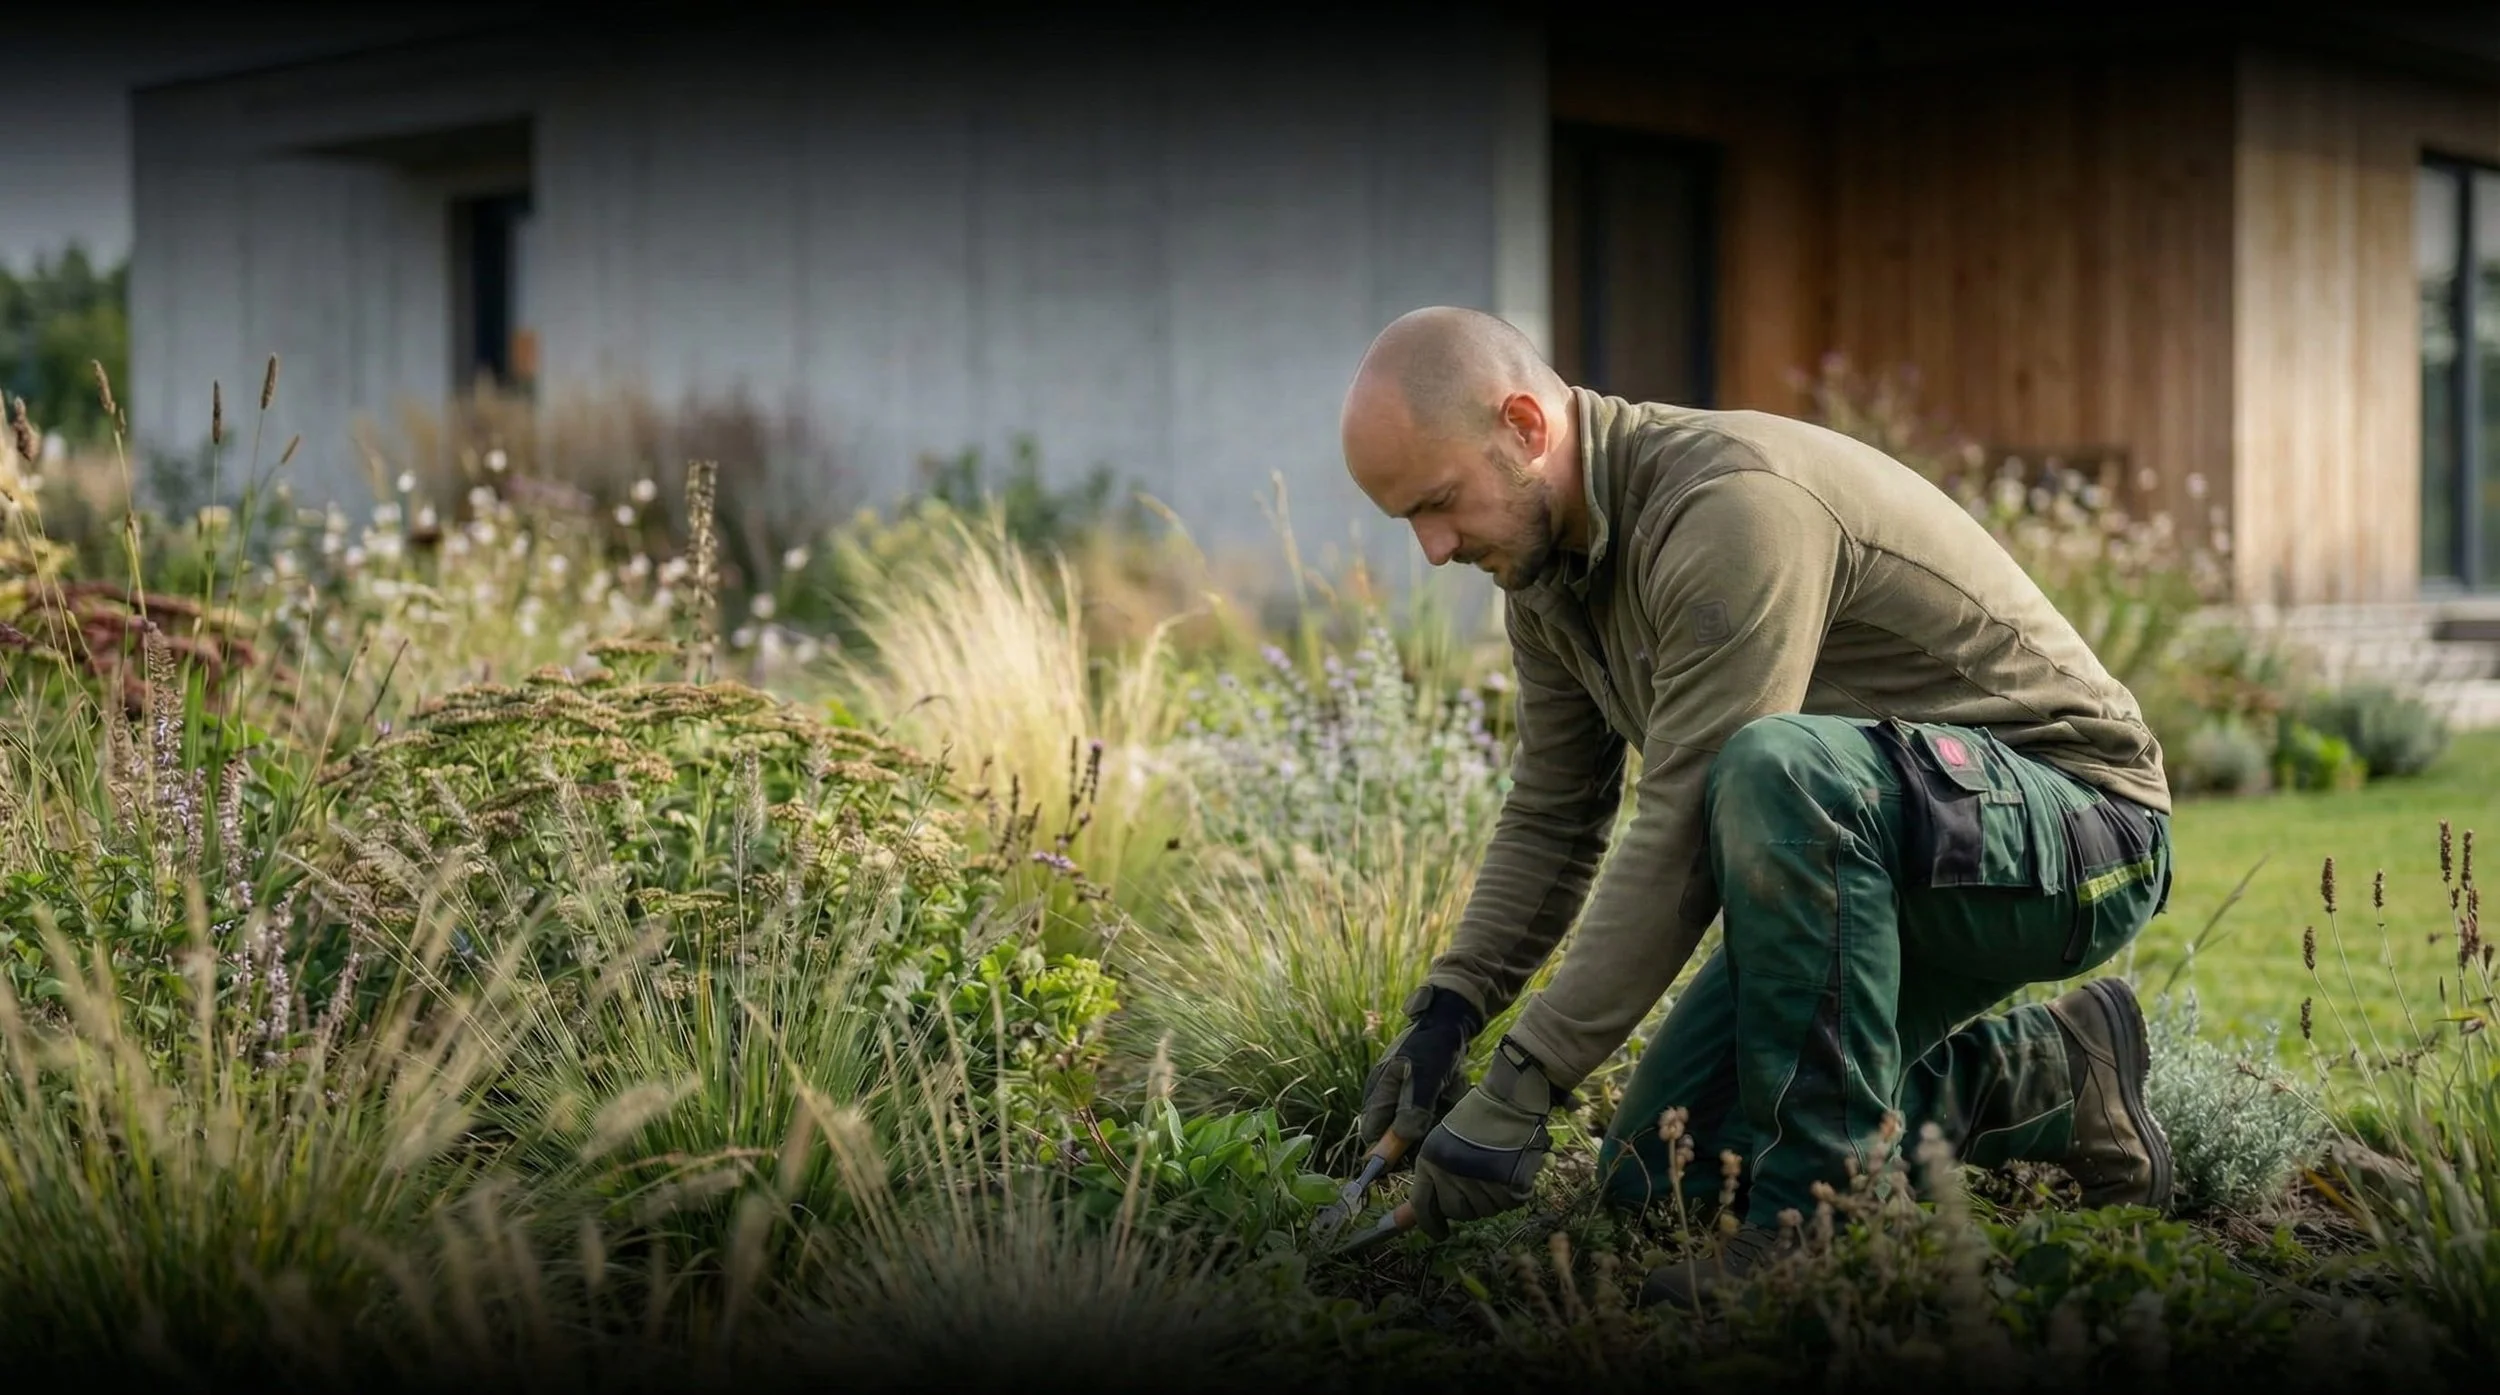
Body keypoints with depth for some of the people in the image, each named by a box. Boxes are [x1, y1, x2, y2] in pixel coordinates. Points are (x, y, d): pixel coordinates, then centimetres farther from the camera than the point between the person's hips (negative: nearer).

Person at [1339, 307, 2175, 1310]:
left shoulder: (1732, 508, -28)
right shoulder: (1545, 555, 2)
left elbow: (1681, 840, -31)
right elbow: (1552, 816, 11)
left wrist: (1521, 1084, -30)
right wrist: (1448, 1011, -3)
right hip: (1889, 870, 10)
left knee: (1776, 769, -40)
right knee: (1655, 1173, 4)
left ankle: (1819, 1218, -27)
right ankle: (2042, 1084, 16)